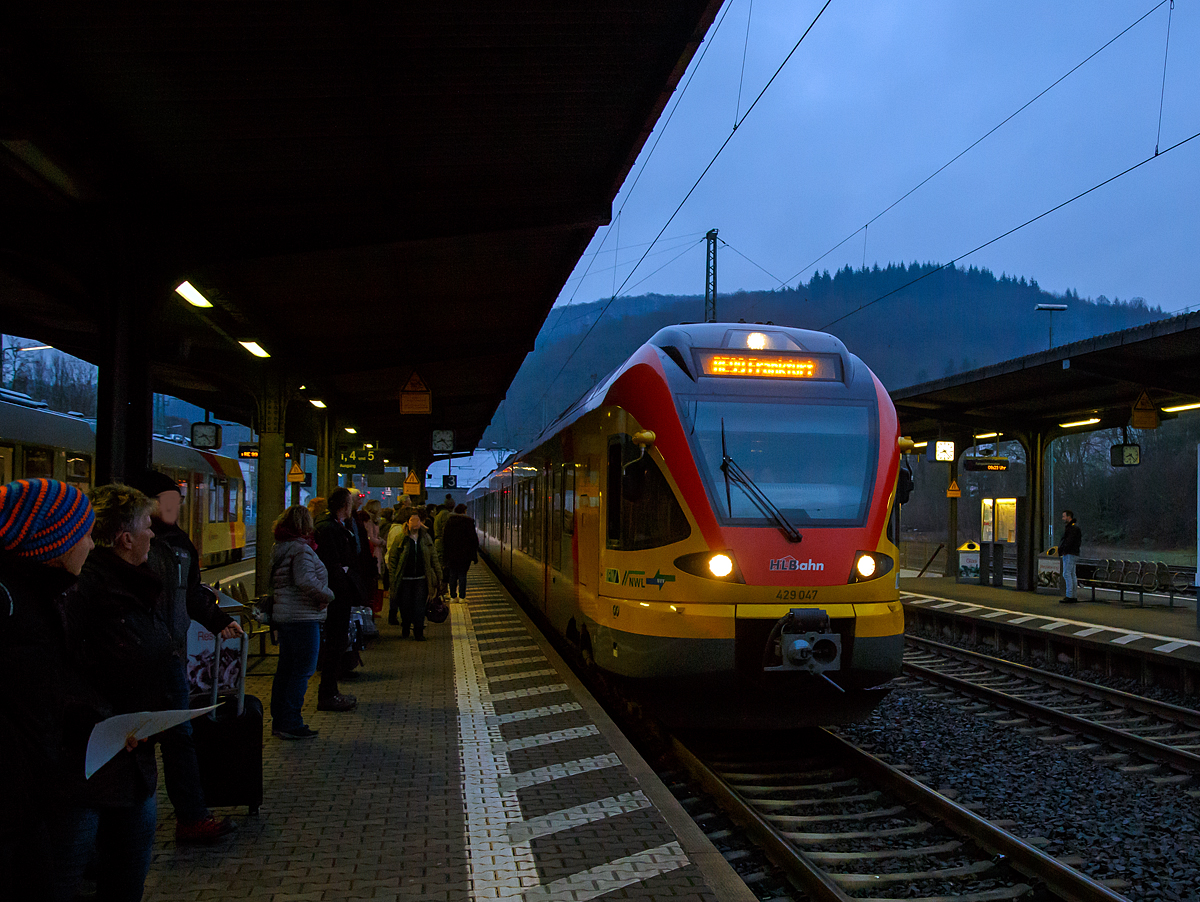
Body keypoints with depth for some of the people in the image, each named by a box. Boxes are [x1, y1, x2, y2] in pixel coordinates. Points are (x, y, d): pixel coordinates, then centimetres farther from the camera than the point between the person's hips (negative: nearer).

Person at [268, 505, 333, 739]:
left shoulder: (279, 547, 14)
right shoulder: (301, 549, -15)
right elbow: (305, 580, -27)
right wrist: (327, 595, -14)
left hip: (282, 613, 10)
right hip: (302, 616, -10)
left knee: (286, 668, 15)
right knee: (303, 669, -4)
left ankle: (279, 720, 22)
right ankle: (291, 723, -3)